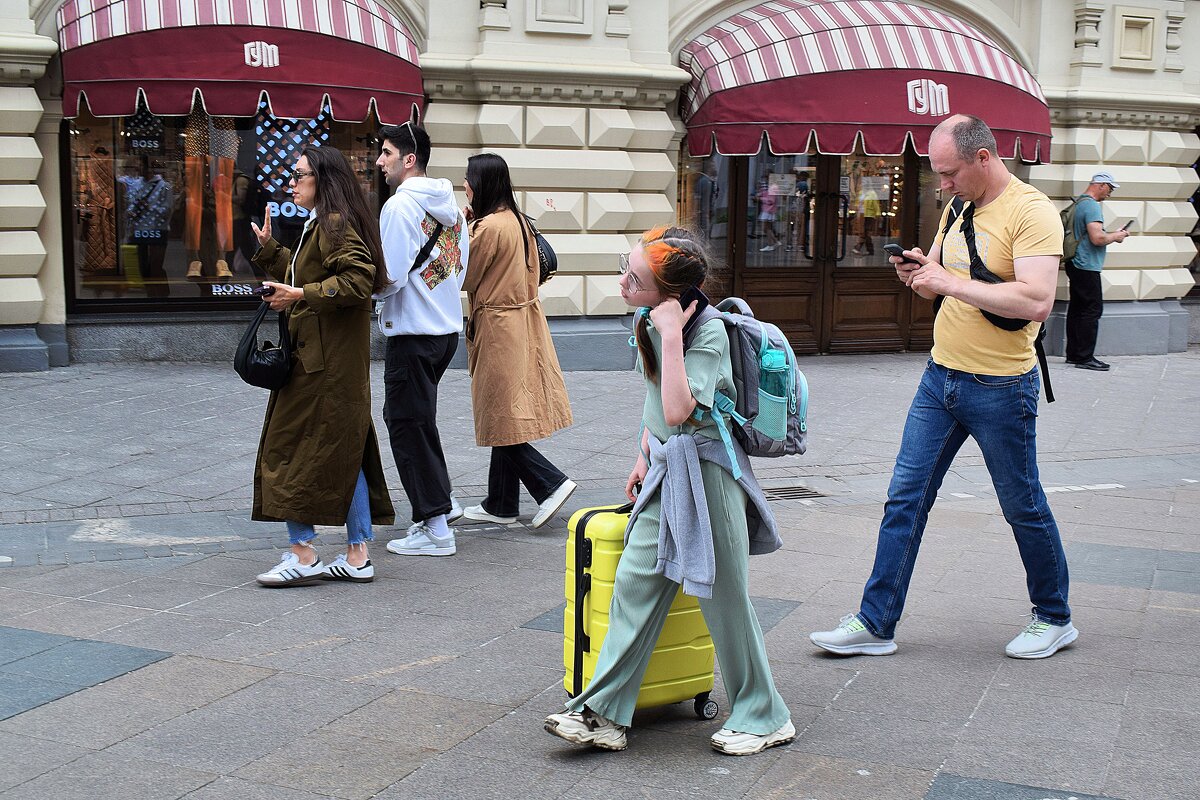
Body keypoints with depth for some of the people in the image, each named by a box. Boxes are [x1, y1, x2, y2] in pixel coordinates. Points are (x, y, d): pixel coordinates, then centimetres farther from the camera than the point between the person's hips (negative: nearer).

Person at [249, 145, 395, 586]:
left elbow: (357, 280, -25)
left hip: (322, 364, -10)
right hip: (325, 359, 10)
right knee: (344, 453, 10)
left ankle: (303, 553, 1)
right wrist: (269, 249, 26)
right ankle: (358, 556, 14)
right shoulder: (319, 225, 19)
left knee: (292, 451, -4)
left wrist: (301, 295, -23)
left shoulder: (336, 225, -13)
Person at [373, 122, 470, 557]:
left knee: (408, 424, 0)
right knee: (404, 415, 22)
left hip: (413, 333, -9)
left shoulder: (400, 205, -16)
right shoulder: (449, 203, 10)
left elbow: (390, 279, -20)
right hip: (448, 325, 9)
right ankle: (442, 502, 27)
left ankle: (435, 529, 4)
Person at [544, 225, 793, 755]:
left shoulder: (708, 333, -20)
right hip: (665, 471, 7)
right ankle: (603, 713, 7)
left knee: (723, 596, 1)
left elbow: (677, 411, -33)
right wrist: (644, 457, 16)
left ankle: (764, 717, 18)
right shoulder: (649, 320, 4)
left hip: (707, 470, -7)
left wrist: (671, 334, -31)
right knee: (635, 583, 3)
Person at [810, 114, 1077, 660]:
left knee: (1023, 507, 8)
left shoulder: (1031, 211, -15)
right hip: (940, 375, 7)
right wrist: (918, 273, -5)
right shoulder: (959, 206, 9)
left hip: (1000, 388, -7)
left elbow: (1037, 301, -28)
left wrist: (951, 283, -25)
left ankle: (1054, 619, 28)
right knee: (905, 499, 5)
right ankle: (875, 623, 11)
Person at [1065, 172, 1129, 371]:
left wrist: (1112, 234, 19)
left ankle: (1073, 354, 17)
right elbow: (1097, 238, -24)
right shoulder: (1092, 205, -16)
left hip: (1076, 264, 10)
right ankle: (1085, 357, -7)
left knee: (1077, 309, 12)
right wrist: (1115, 236, -7)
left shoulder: (1079, 203, 16)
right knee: (1092, 310, -7)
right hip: (1087, 267, -10)